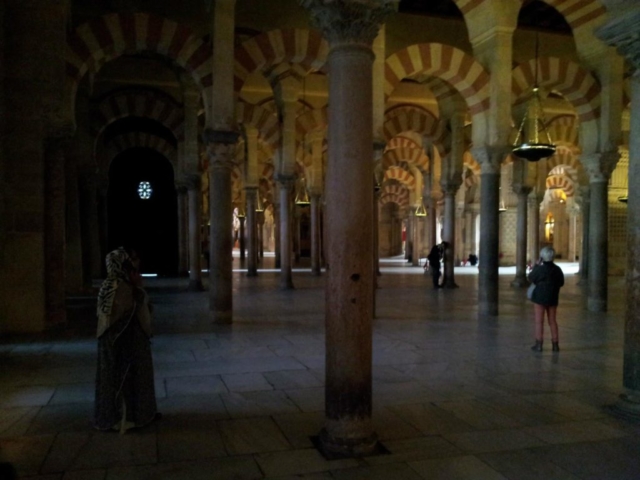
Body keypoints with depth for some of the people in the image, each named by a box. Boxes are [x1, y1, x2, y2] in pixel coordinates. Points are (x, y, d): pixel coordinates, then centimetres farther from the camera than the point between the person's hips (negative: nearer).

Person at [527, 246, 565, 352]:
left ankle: (539, 345, 2)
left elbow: (530, 278, -2)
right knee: (552, 321, 13)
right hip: (552, 298, 4)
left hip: (540, 297, -4)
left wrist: (537, 265, 4)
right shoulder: (557, 269, -3)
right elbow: (561, 282, 8)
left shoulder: (540, 269, -17)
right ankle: (555, 345, 16)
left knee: (539, 321, 1)